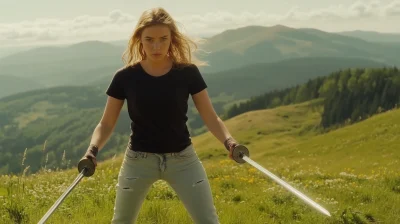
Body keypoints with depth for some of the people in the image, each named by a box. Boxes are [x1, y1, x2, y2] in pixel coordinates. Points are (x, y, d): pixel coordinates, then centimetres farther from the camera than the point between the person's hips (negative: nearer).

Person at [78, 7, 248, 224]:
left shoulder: (188, 73, -8)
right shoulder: (126, 77, -9)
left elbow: (210, 117, -5)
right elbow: (106, 124, -3)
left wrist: (229, 141, -24)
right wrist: (93, 149, -22)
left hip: (182, 158, 0)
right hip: (139, 159, 0)